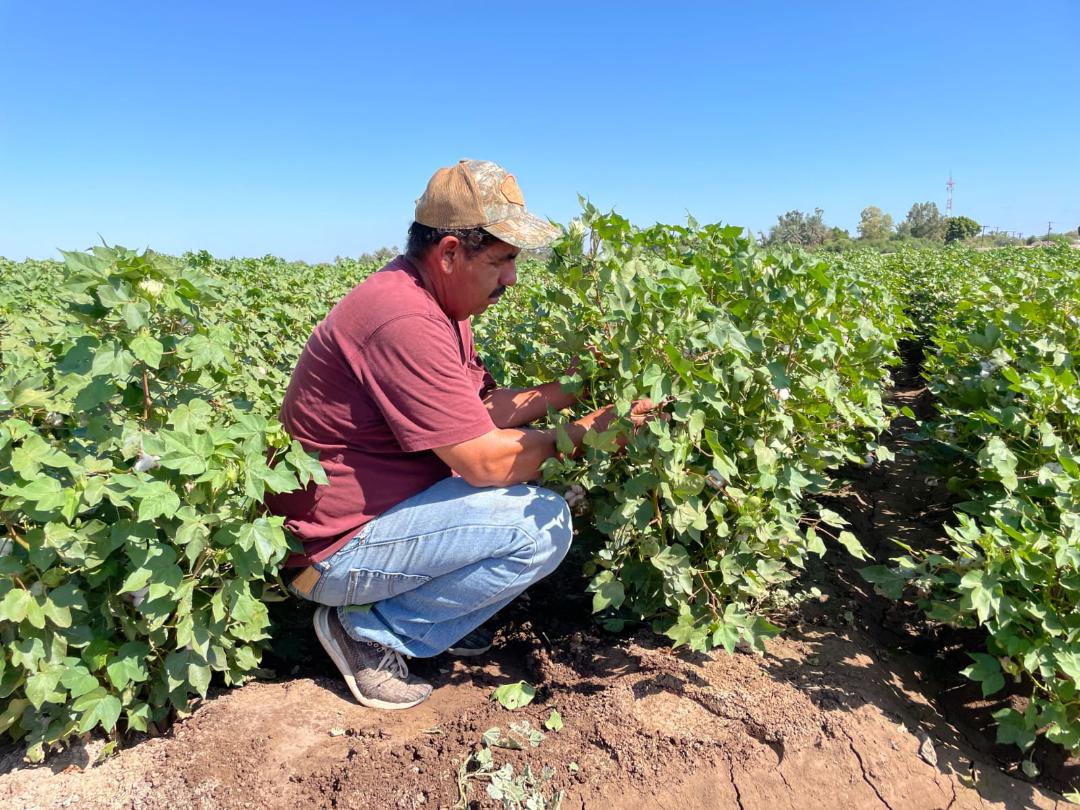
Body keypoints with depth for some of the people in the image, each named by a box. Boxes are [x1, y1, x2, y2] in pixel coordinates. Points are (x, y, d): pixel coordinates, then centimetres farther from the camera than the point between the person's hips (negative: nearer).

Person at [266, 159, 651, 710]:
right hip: (335, 547, -10)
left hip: (378, 502, 10)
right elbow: (487, 461, -26)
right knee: (543, 525, -20)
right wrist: (589, 432, -15)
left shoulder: (433, 300, 5)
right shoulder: (405, 320, -28)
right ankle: (369, 631, -4)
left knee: (532, 448, 11)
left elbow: (484, 409, 4)